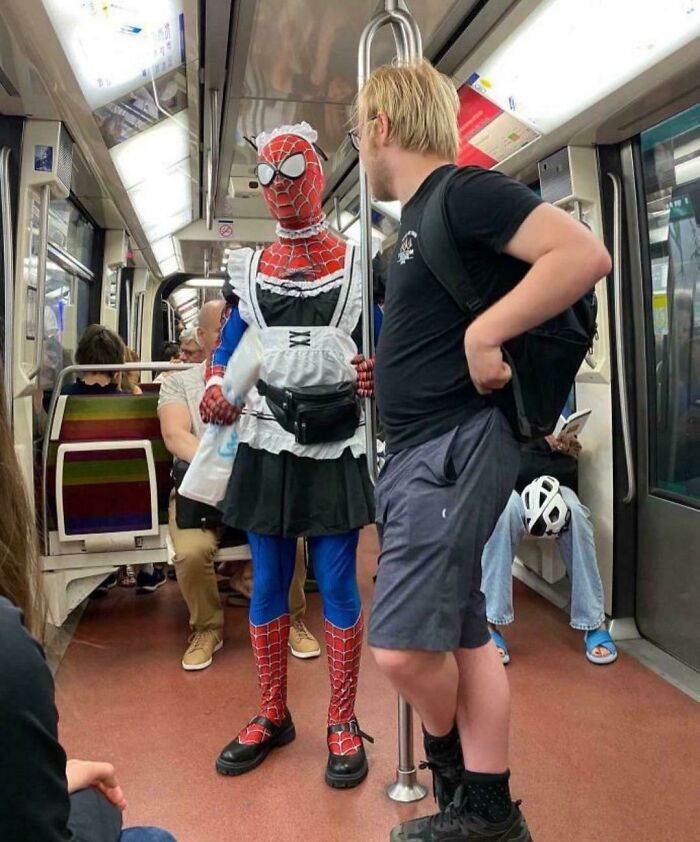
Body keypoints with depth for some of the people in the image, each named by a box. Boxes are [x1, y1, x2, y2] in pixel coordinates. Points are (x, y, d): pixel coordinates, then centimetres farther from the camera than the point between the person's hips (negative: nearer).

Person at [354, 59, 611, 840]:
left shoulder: (466, 191, -10)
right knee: (463, 636, 13)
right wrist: (385, 370, 14)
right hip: (415, 450, 10)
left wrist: (485, 333, -22)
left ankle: (447, 756, 25)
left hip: (456, 445, -10)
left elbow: (586, 254, -20)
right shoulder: (420, 216, 18)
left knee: (402, 645, -8)